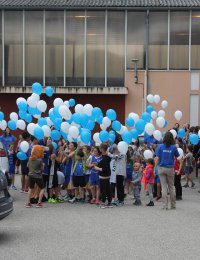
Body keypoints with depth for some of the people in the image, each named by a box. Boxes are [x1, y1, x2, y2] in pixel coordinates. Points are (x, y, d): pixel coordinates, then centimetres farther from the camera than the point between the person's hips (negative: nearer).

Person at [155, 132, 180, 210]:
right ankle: (173, 205, 17)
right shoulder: (173, 147, -5)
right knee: (171, 187, 11)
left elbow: (157, 158, -6)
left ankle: (165, 205, 0)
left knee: (164, 187, 3)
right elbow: (176, 156, 8)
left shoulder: (160, 146, -5)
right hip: (170, 169, 0)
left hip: (162, 168, 0)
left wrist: (155, 168, -1)